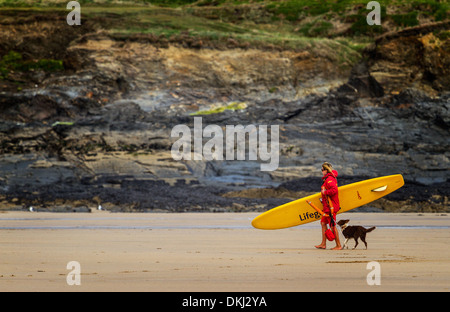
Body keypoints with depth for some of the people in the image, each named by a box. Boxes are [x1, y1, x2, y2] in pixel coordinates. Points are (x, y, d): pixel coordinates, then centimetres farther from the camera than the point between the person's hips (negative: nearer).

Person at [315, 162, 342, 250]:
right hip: (327, 206, 11)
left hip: (331, 206, -11)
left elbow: (334, 190, -32)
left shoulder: (329, 179, -17)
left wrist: (325, 192, -18)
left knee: (332, 226, -6)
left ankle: (338, 245, 0)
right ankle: (323, 244, 17)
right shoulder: (328, 179, 16)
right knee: (323, 223, 14)